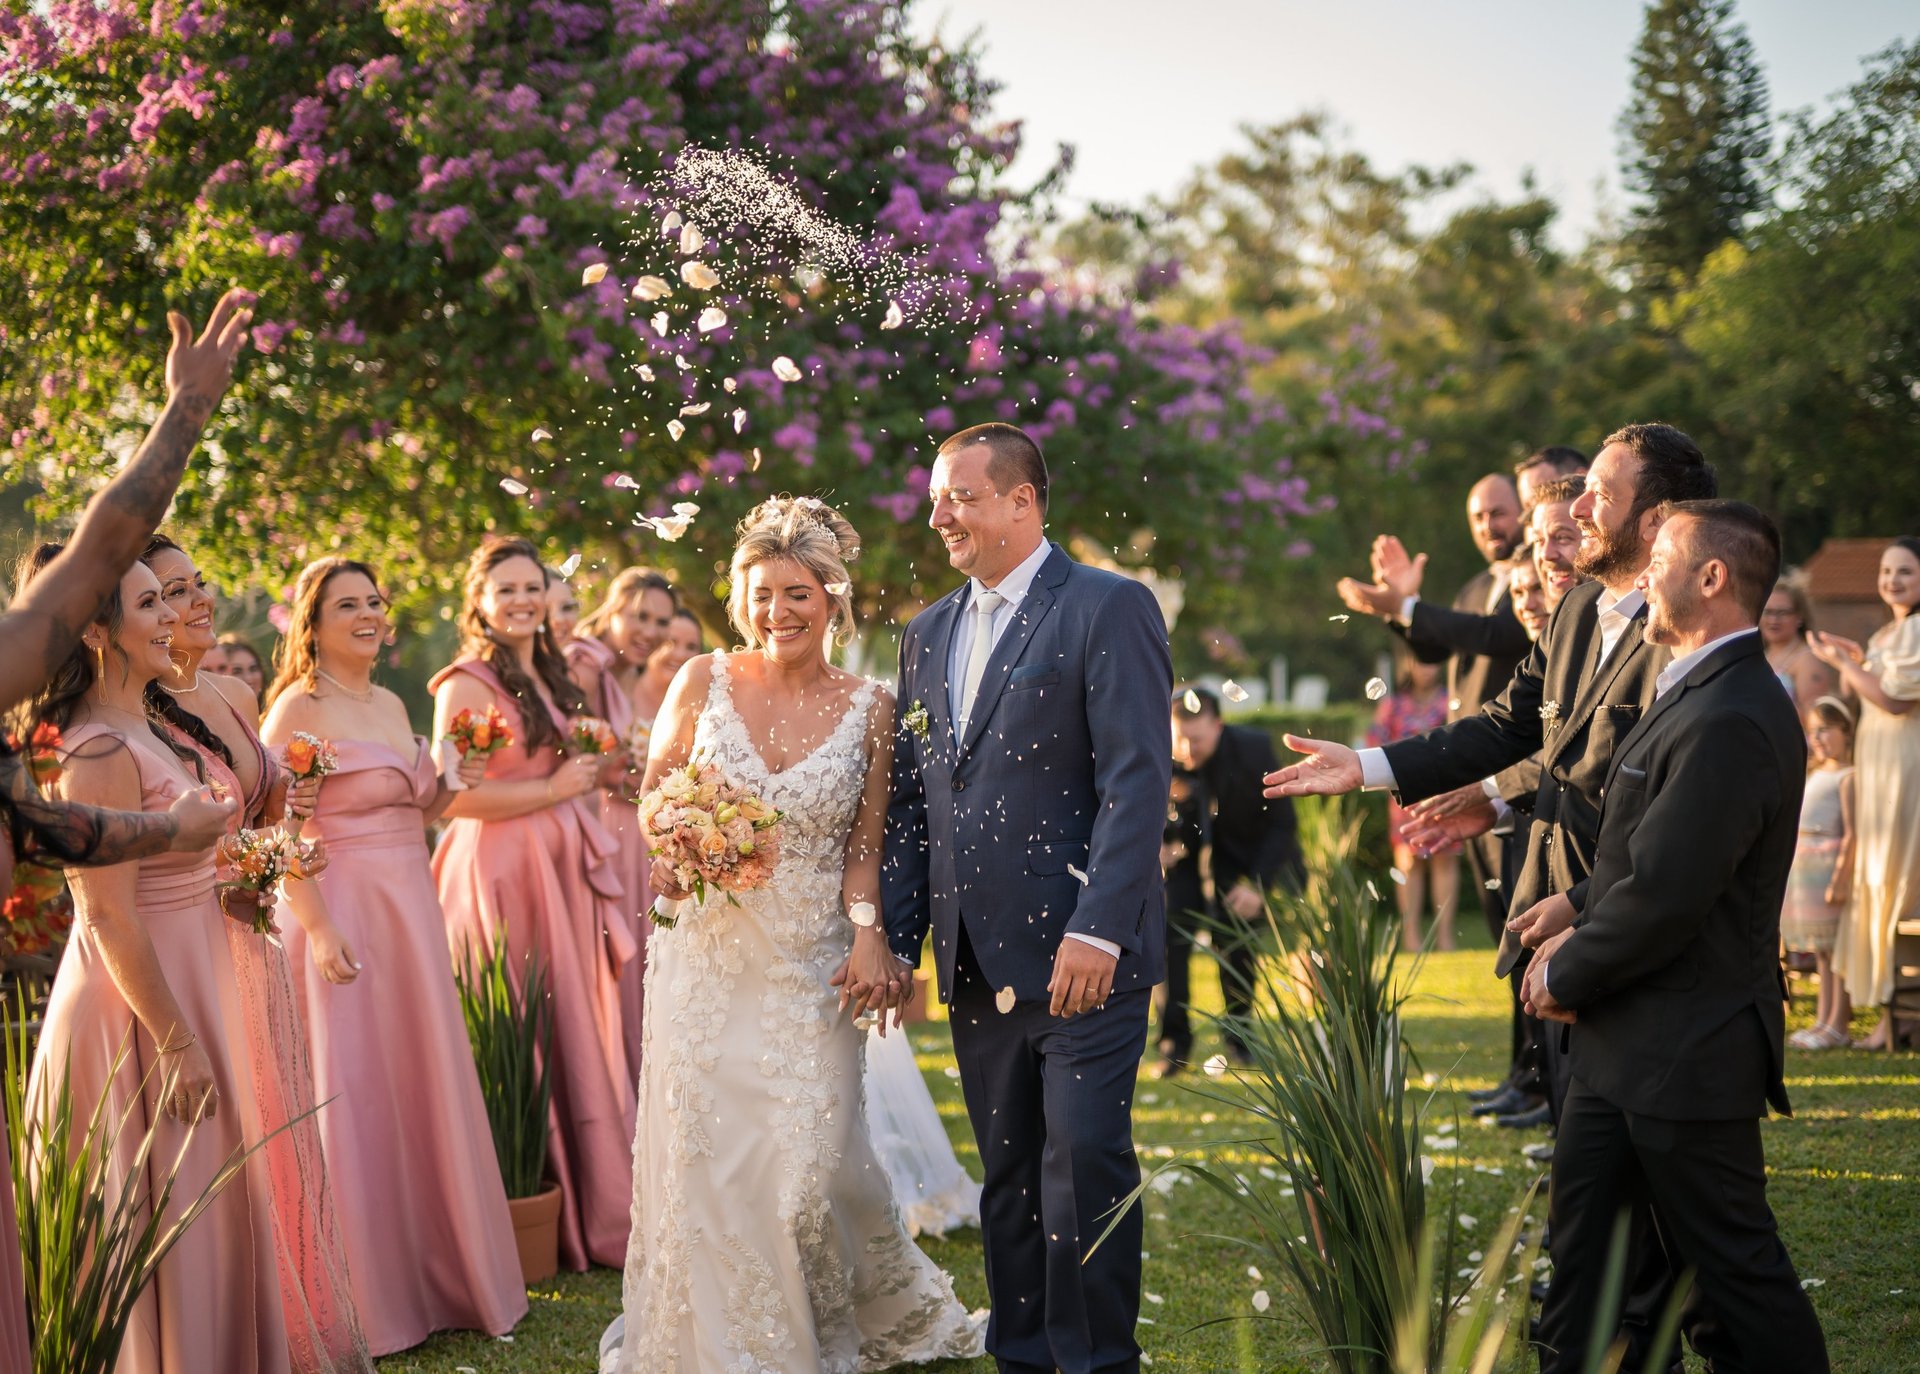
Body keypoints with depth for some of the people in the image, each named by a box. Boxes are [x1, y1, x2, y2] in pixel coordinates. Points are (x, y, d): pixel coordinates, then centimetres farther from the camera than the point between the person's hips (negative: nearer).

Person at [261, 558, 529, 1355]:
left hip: (412, 913, 7)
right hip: (342, 917, -7)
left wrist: (450, 788, 7)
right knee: (353, 1097, -2)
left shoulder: (393, 707, 13)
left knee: (425, 1085, 11)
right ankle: (369, 1298, 8)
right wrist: (317, 928, -22)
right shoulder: (299, 707, -10)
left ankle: (437, 1272, 23)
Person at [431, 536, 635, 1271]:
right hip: (503, 872, -8)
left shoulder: (555, 678, 18)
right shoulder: (466, 685, -7)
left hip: (568, 871, 8)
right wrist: (552, 789, -11)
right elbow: (453, 796, -17)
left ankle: (594, 1211, 13)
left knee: (578, 1030, 7)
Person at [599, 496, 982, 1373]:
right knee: (701, 1155, 1)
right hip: (706, 959, 1)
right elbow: (654, 792, 11)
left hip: (811, 967, -1)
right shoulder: (702, 683, 0)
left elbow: (864, 847, 3)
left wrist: (869, 931, -14)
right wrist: (668, 862, -10)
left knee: (808, 1159, -5)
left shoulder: (869, 709, 0)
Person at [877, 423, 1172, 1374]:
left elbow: (1136, 786, -13)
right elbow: (910, 801, 18)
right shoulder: (928, 634, 16)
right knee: (1008, 1177, 11)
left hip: (1081, 952, -6)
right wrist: (892, 939, 10)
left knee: (1085, 1162, -6)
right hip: (977, 961, 6)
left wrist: (1099, 931, -20)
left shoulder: (1109, 610, -5)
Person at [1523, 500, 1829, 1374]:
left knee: (1732, 1266, 2)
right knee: (1578, 1249, 15)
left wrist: (1568, 976, -11)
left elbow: (1665, 895, -25)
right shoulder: (1698, 693, 12)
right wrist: (1579, 933, 4)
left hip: (1684, 1055, -10)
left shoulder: (1732, 721, -23)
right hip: (1625, 1042, 10)